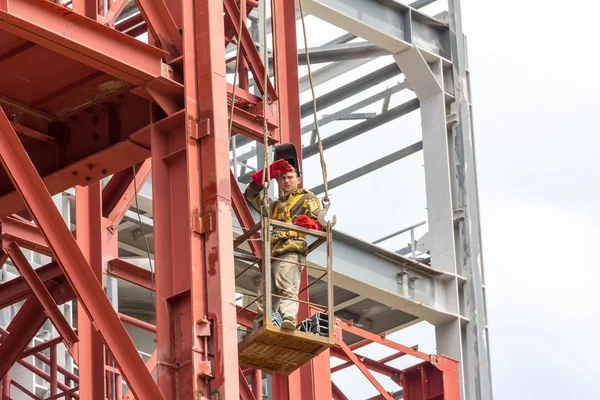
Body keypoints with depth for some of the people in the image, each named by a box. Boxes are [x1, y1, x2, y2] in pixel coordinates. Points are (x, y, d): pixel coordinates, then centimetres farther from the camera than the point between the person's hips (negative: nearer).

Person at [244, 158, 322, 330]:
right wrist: (267, 173, 31)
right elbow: (251, 194, 42)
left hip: (291, 252, -7)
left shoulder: (308, 198, 18)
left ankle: (289, 319, -48)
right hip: (273, 254, 7)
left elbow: (318, 223, 4)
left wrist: (308, 223, -21)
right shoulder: (276, 205, 38)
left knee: (287, 288, -29)